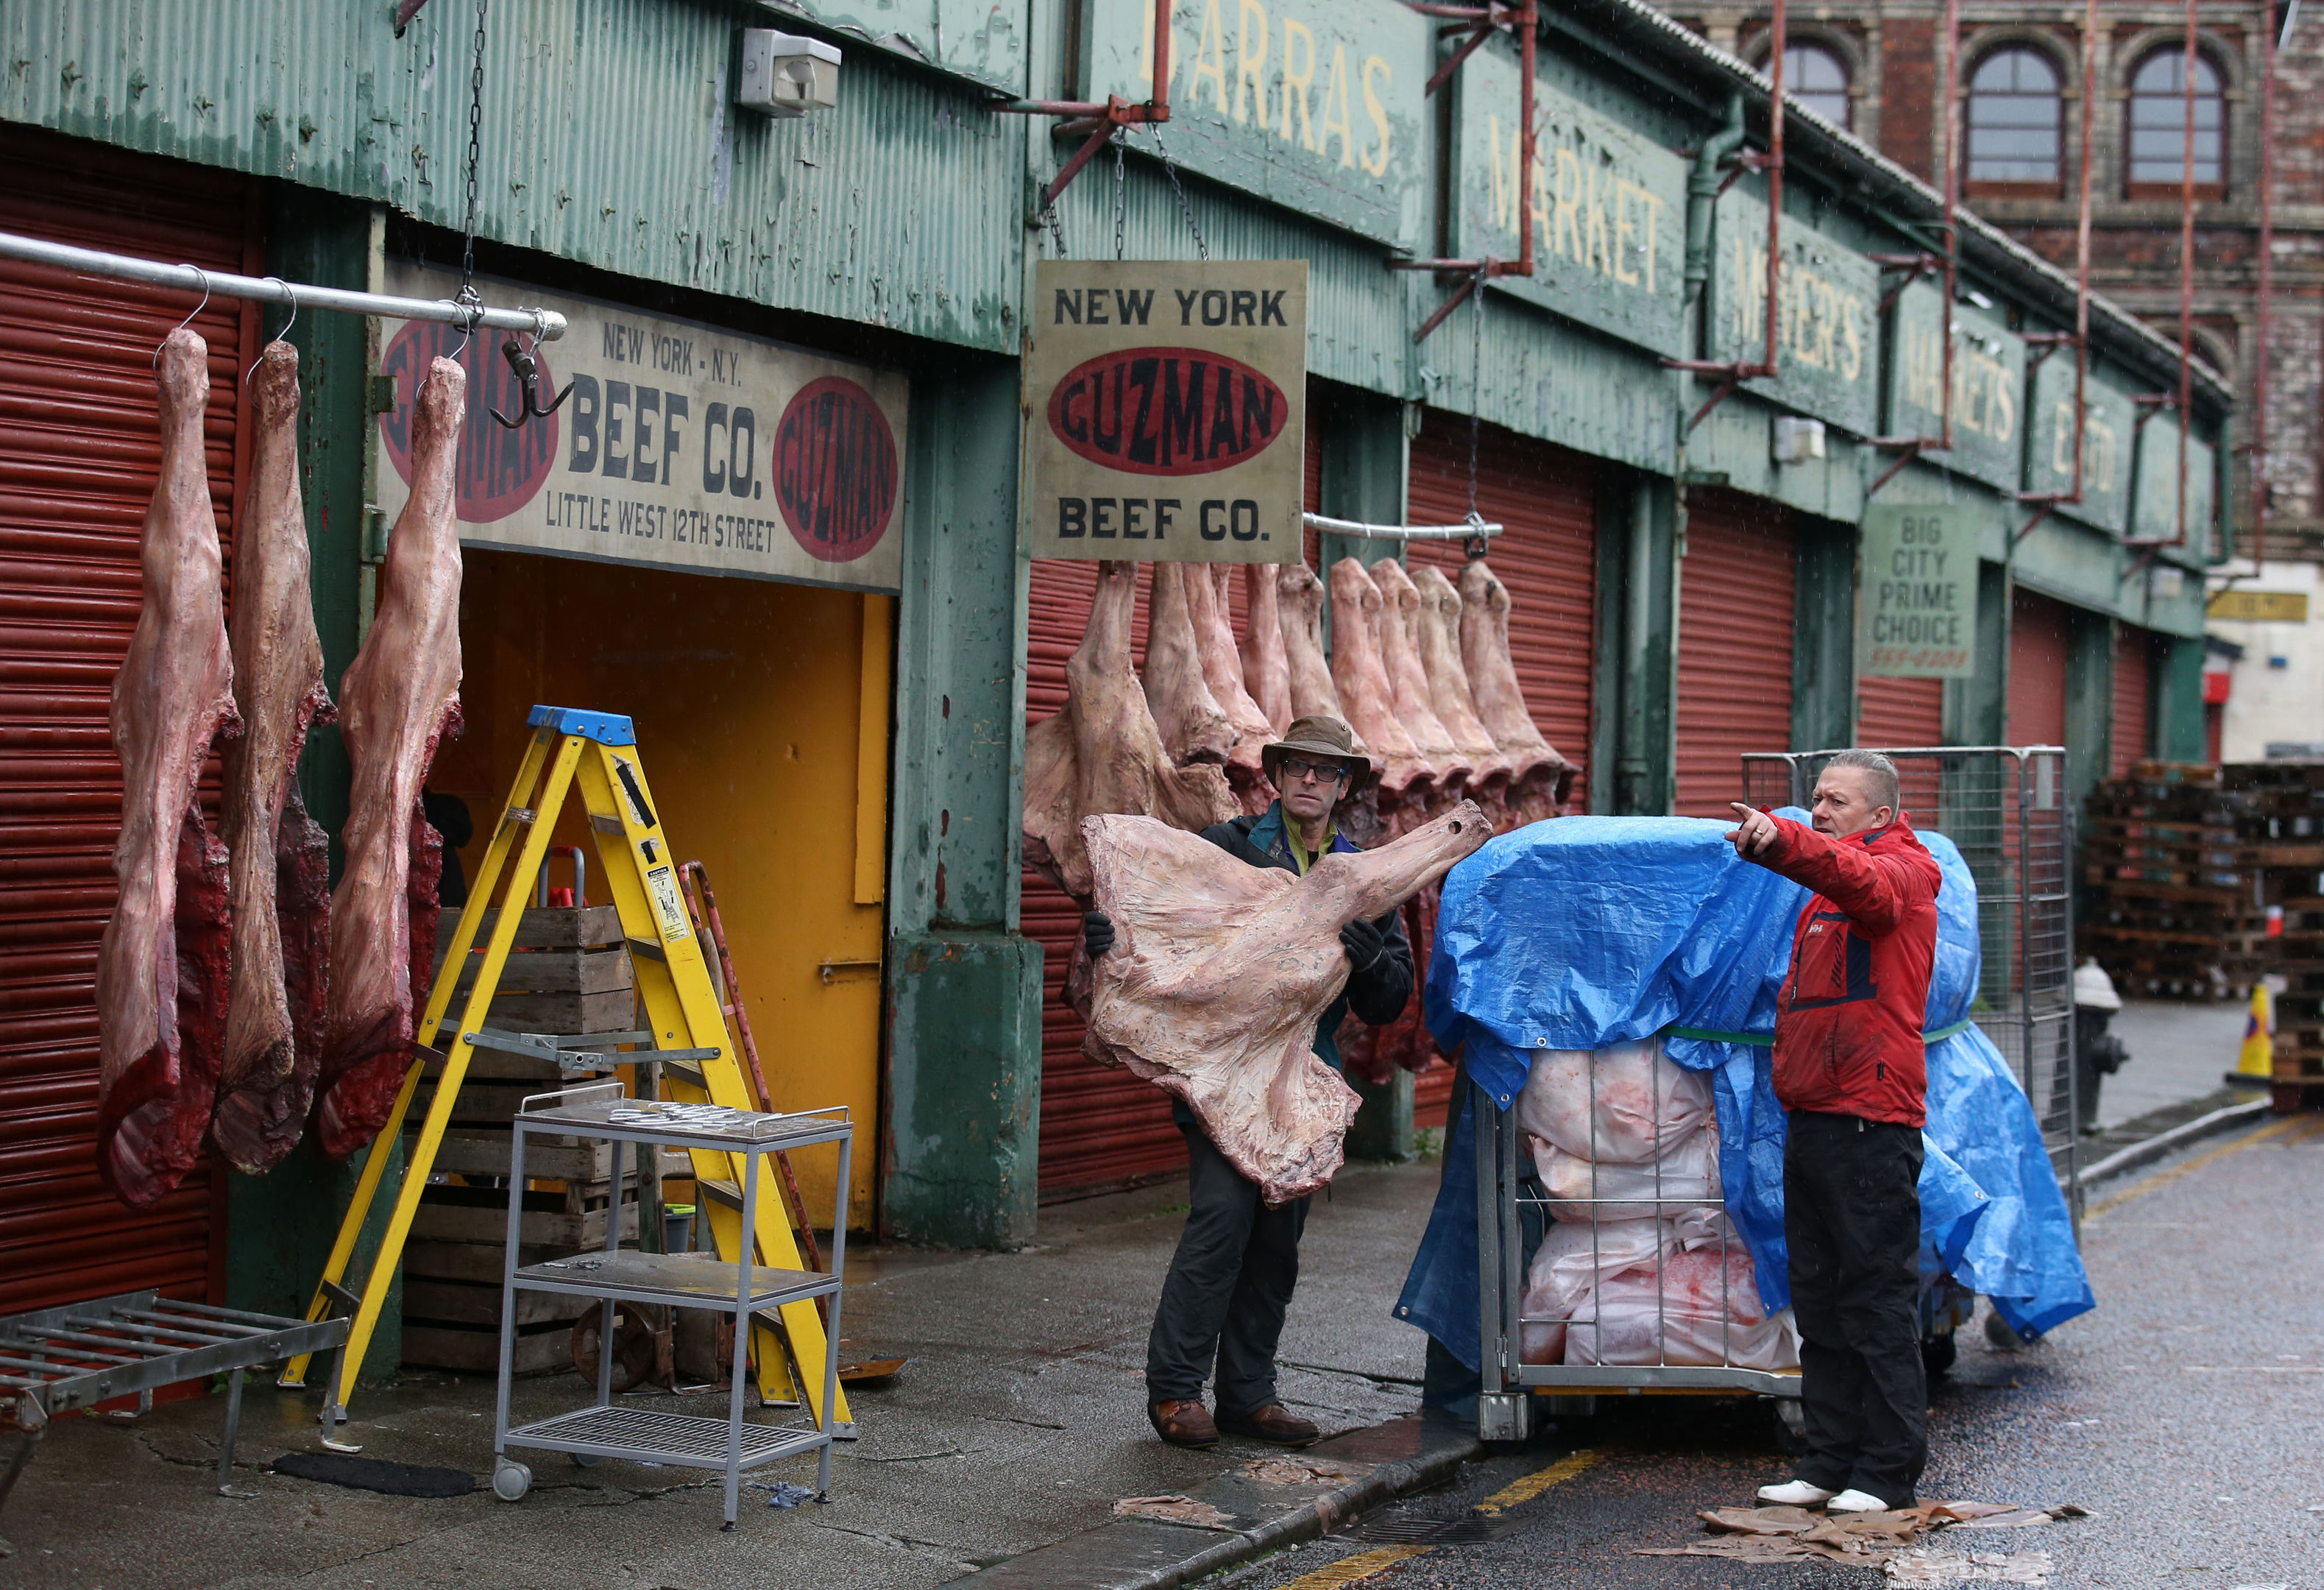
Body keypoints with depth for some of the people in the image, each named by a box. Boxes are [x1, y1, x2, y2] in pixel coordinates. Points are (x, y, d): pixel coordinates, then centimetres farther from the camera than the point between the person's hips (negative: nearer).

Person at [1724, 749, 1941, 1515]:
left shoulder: (1901, 870, -6)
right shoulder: (1825, 892, 22)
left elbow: (1858, 877, -30)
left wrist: (1779, 841, -47)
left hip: (1871, 1120, -9)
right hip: (1811, 1118, 9)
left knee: (1878, 1300, -4)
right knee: (1819, 1298, 11)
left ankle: (1888, 1471, 3)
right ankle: (1830, 1462, 18)